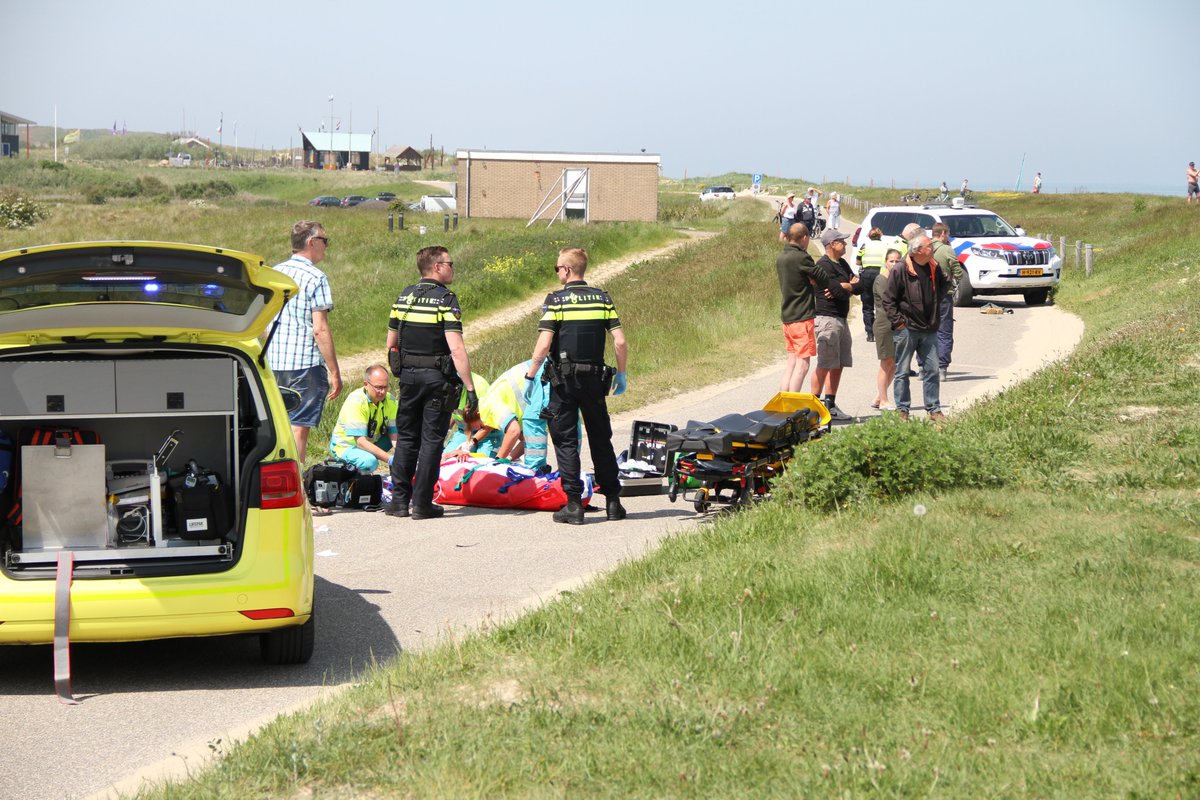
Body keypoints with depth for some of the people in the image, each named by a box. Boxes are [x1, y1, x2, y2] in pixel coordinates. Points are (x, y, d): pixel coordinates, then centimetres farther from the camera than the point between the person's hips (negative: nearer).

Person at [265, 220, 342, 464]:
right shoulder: (315, 278, -11)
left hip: (273, 362, 7)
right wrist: (335, 372, -11)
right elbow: (320, 330, -15)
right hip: (305, 363, -7)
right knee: (298, 428, -4)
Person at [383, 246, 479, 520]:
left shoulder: (404, 296, 6)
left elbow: (391, 342, 11)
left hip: (408, 375, 5)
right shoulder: (446, 299, -13)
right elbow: (456, 348, -20)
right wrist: (470, 388, -19)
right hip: (438, 377, -5)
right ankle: (422, 503, 2)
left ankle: (399, 500, 11)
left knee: (406, 438, 13)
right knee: (431, 440, 1)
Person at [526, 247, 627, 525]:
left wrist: (530, 377, -6)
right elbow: (620, 341, -1)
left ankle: (573, 504, -3)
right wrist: (621, 374, 12)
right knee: (601, 439, 14)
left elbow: (544, 345, -15)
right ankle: (612, 500, 17)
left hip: (563, 379, -4)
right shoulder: (603, 298, 3)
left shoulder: (555, 300, -7)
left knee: (566, 440, 2)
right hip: (595, 377, 4)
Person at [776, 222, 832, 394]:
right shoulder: (800, 257, -14)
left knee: (792, 363, 13)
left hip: (787, 317, 9)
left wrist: (809, 278, -3)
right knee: (802, 364, -6)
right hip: (802, 317, -9)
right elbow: (824, 278, -9)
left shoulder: (781, 259, 13)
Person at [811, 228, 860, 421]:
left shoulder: (842, 264, 18)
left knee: (838, 365, 11)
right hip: (827, 318, -9)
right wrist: (849, 286, 0)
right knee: (825, 364, -11)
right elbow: (839, 291, -20)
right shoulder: (824, 265, -12)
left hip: (841, 318, 9)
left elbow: (857, 287, 10)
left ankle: (830, 405, 17)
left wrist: (843, 287, -9)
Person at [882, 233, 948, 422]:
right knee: (902, 372, 2)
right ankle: (902, 410, 8)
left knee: (932, 370, 7)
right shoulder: (900, 270, -11)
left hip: (929, 330, 5)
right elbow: (888, 300, -9)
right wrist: (898, 322, -13)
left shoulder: (934, 268, 6)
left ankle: (934, 409, 14)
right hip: (907, 329, -5)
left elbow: (941, 290, 24)